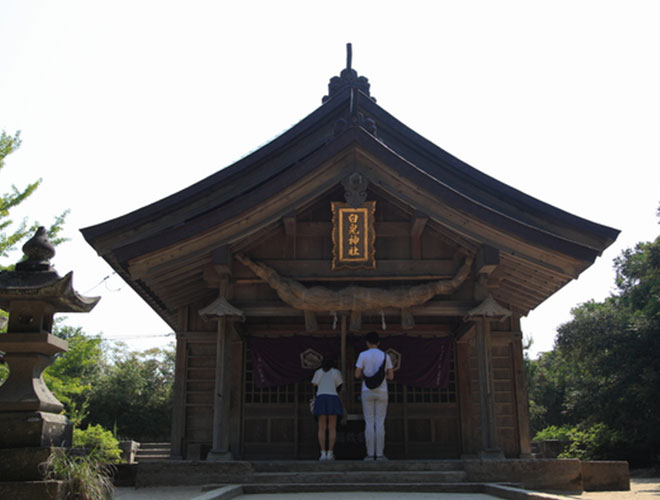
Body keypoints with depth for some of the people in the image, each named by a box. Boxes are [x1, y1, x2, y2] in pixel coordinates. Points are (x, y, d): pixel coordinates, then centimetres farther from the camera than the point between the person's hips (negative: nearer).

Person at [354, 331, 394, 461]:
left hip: (367, 392, -1)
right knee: (380, 424, 3)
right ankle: (380, 454, 1)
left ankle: (370, 454, 0)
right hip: (382, 393, 1)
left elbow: (357, 375, -7)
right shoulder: (385, 356, 2)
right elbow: (391, 376, 2)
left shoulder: (363, 355, -5)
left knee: (369, 424, 2)